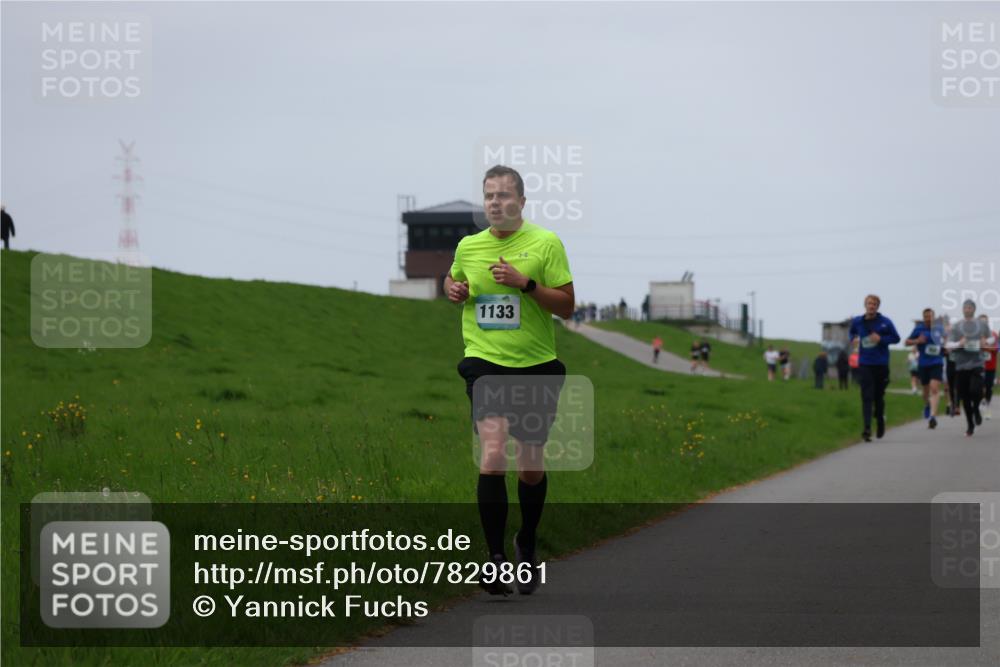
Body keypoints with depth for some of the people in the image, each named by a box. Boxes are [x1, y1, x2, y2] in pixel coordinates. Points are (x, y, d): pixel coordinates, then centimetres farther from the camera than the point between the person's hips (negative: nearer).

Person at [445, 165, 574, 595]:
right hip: (486, 363, 0)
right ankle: (496, 557, -15)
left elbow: (567, 305, -5)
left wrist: (526, 283, -19)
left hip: (537, 366, 0)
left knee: (532, 467, 10)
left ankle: (527, 544, 36)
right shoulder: (468, 246, 5)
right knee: (492, 457, -19)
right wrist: (453, 289, 3)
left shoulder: (546, 243, -4)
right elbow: (453, 281, 26)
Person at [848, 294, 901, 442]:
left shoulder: (885, 322, -3)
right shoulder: (857, 321, 3)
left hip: (881, 364, 0)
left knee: (879, 396, 11)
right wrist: (853, 339, 0)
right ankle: (867, 429, -19)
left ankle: (880, 423, 34)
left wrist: (881, 339, -14)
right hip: (864, 364, 0)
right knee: (867, 397, -11)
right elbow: (851, 333, 23)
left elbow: (896, 338, 1)